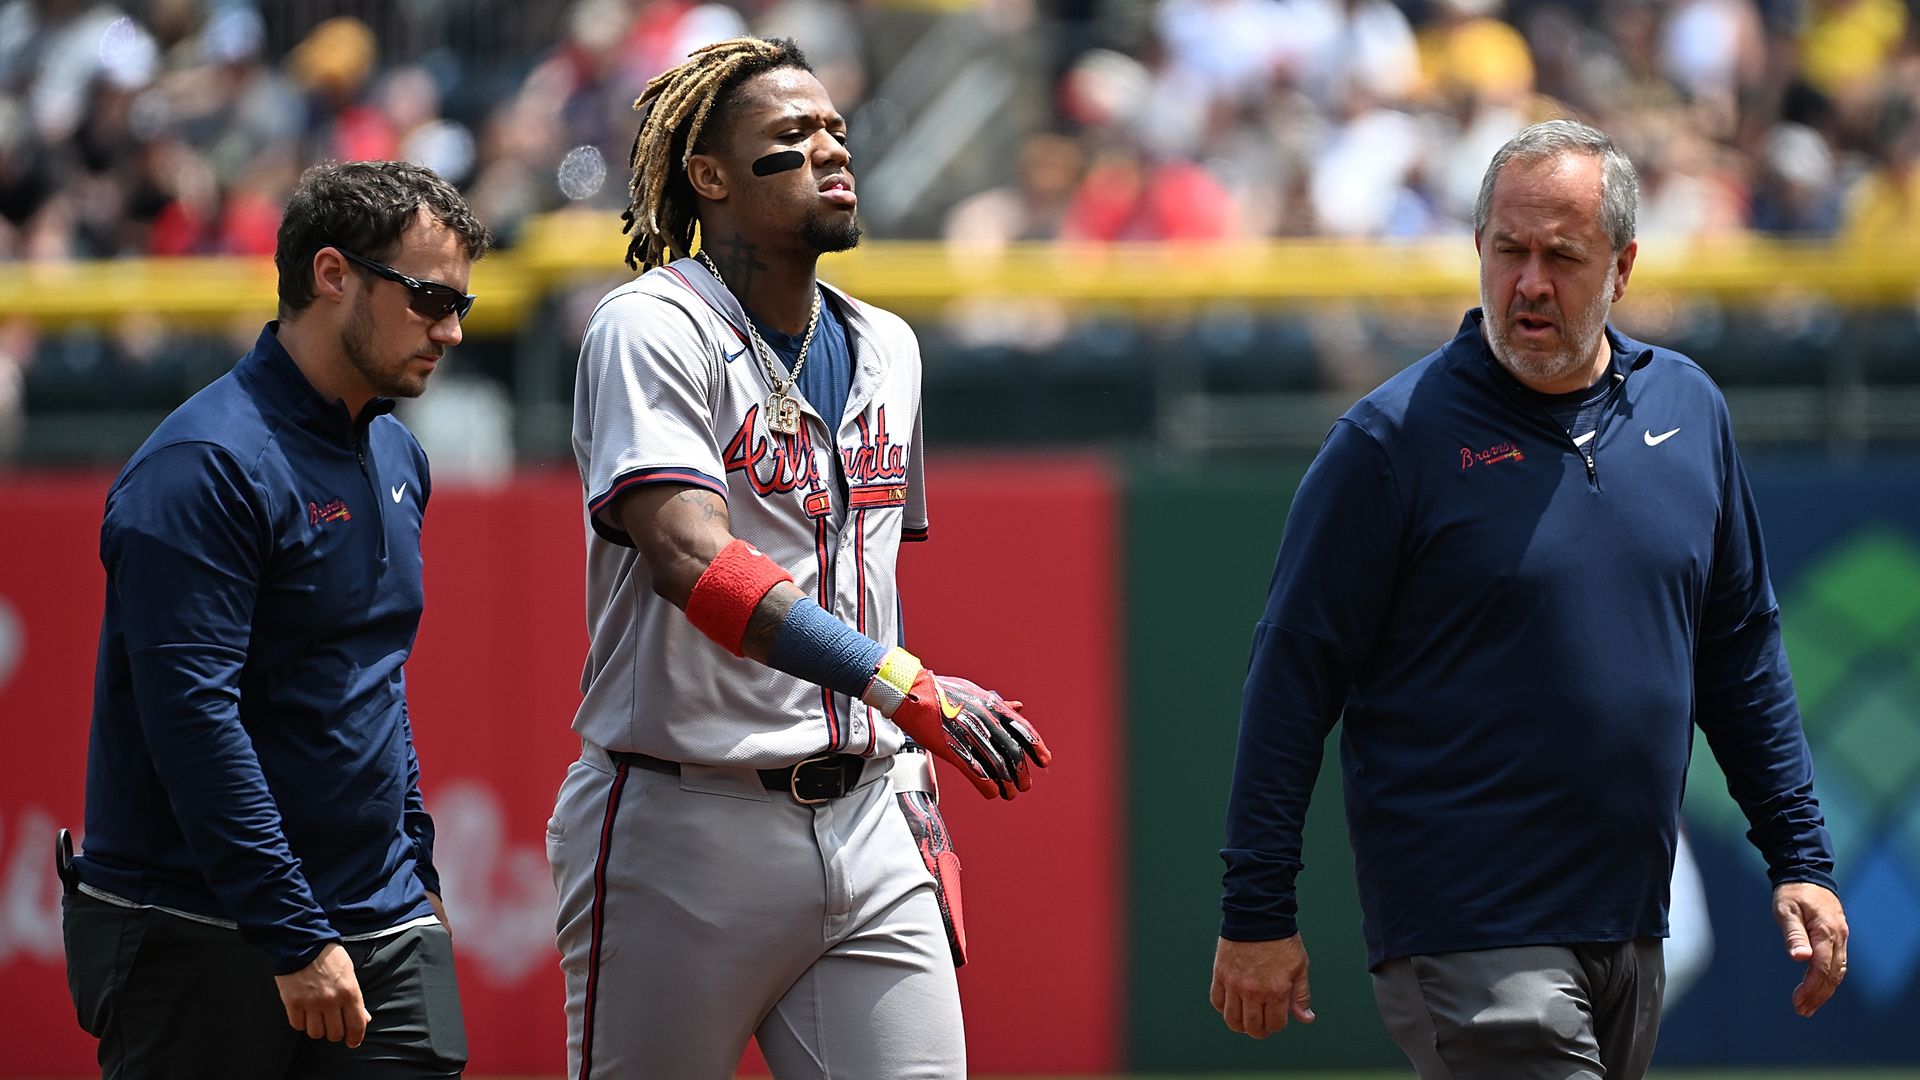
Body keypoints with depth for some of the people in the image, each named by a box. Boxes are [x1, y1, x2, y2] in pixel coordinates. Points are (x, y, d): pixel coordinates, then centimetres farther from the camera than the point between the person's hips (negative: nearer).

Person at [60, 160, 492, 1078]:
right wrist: (296, 939, -22)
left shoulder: (397, 458, 15)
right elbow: (193, 718, -20)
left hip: (382, 934, 7)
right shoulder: (204, 466, -14)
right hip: (205, 951, -7)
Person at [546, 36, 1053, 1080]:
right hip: (685, 830, -6)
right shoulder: (650, 329, -9)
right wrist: (902, 683, -33)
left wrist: (916, 794, 15)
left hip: (864, 828, 6)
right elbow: (693, 562, -24)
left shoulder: (884, 349, 16)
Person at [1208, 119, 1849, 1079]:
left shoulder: (1687, 408, 9)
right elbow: (1293, 675, -6)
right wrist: (1257, 911, -8)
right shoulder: (1394, 437, -7)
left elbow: (1741, 650, 18)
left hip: (1630, 927, 6)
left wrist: (1800, 858, 15)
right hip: (1465, 934, -6)